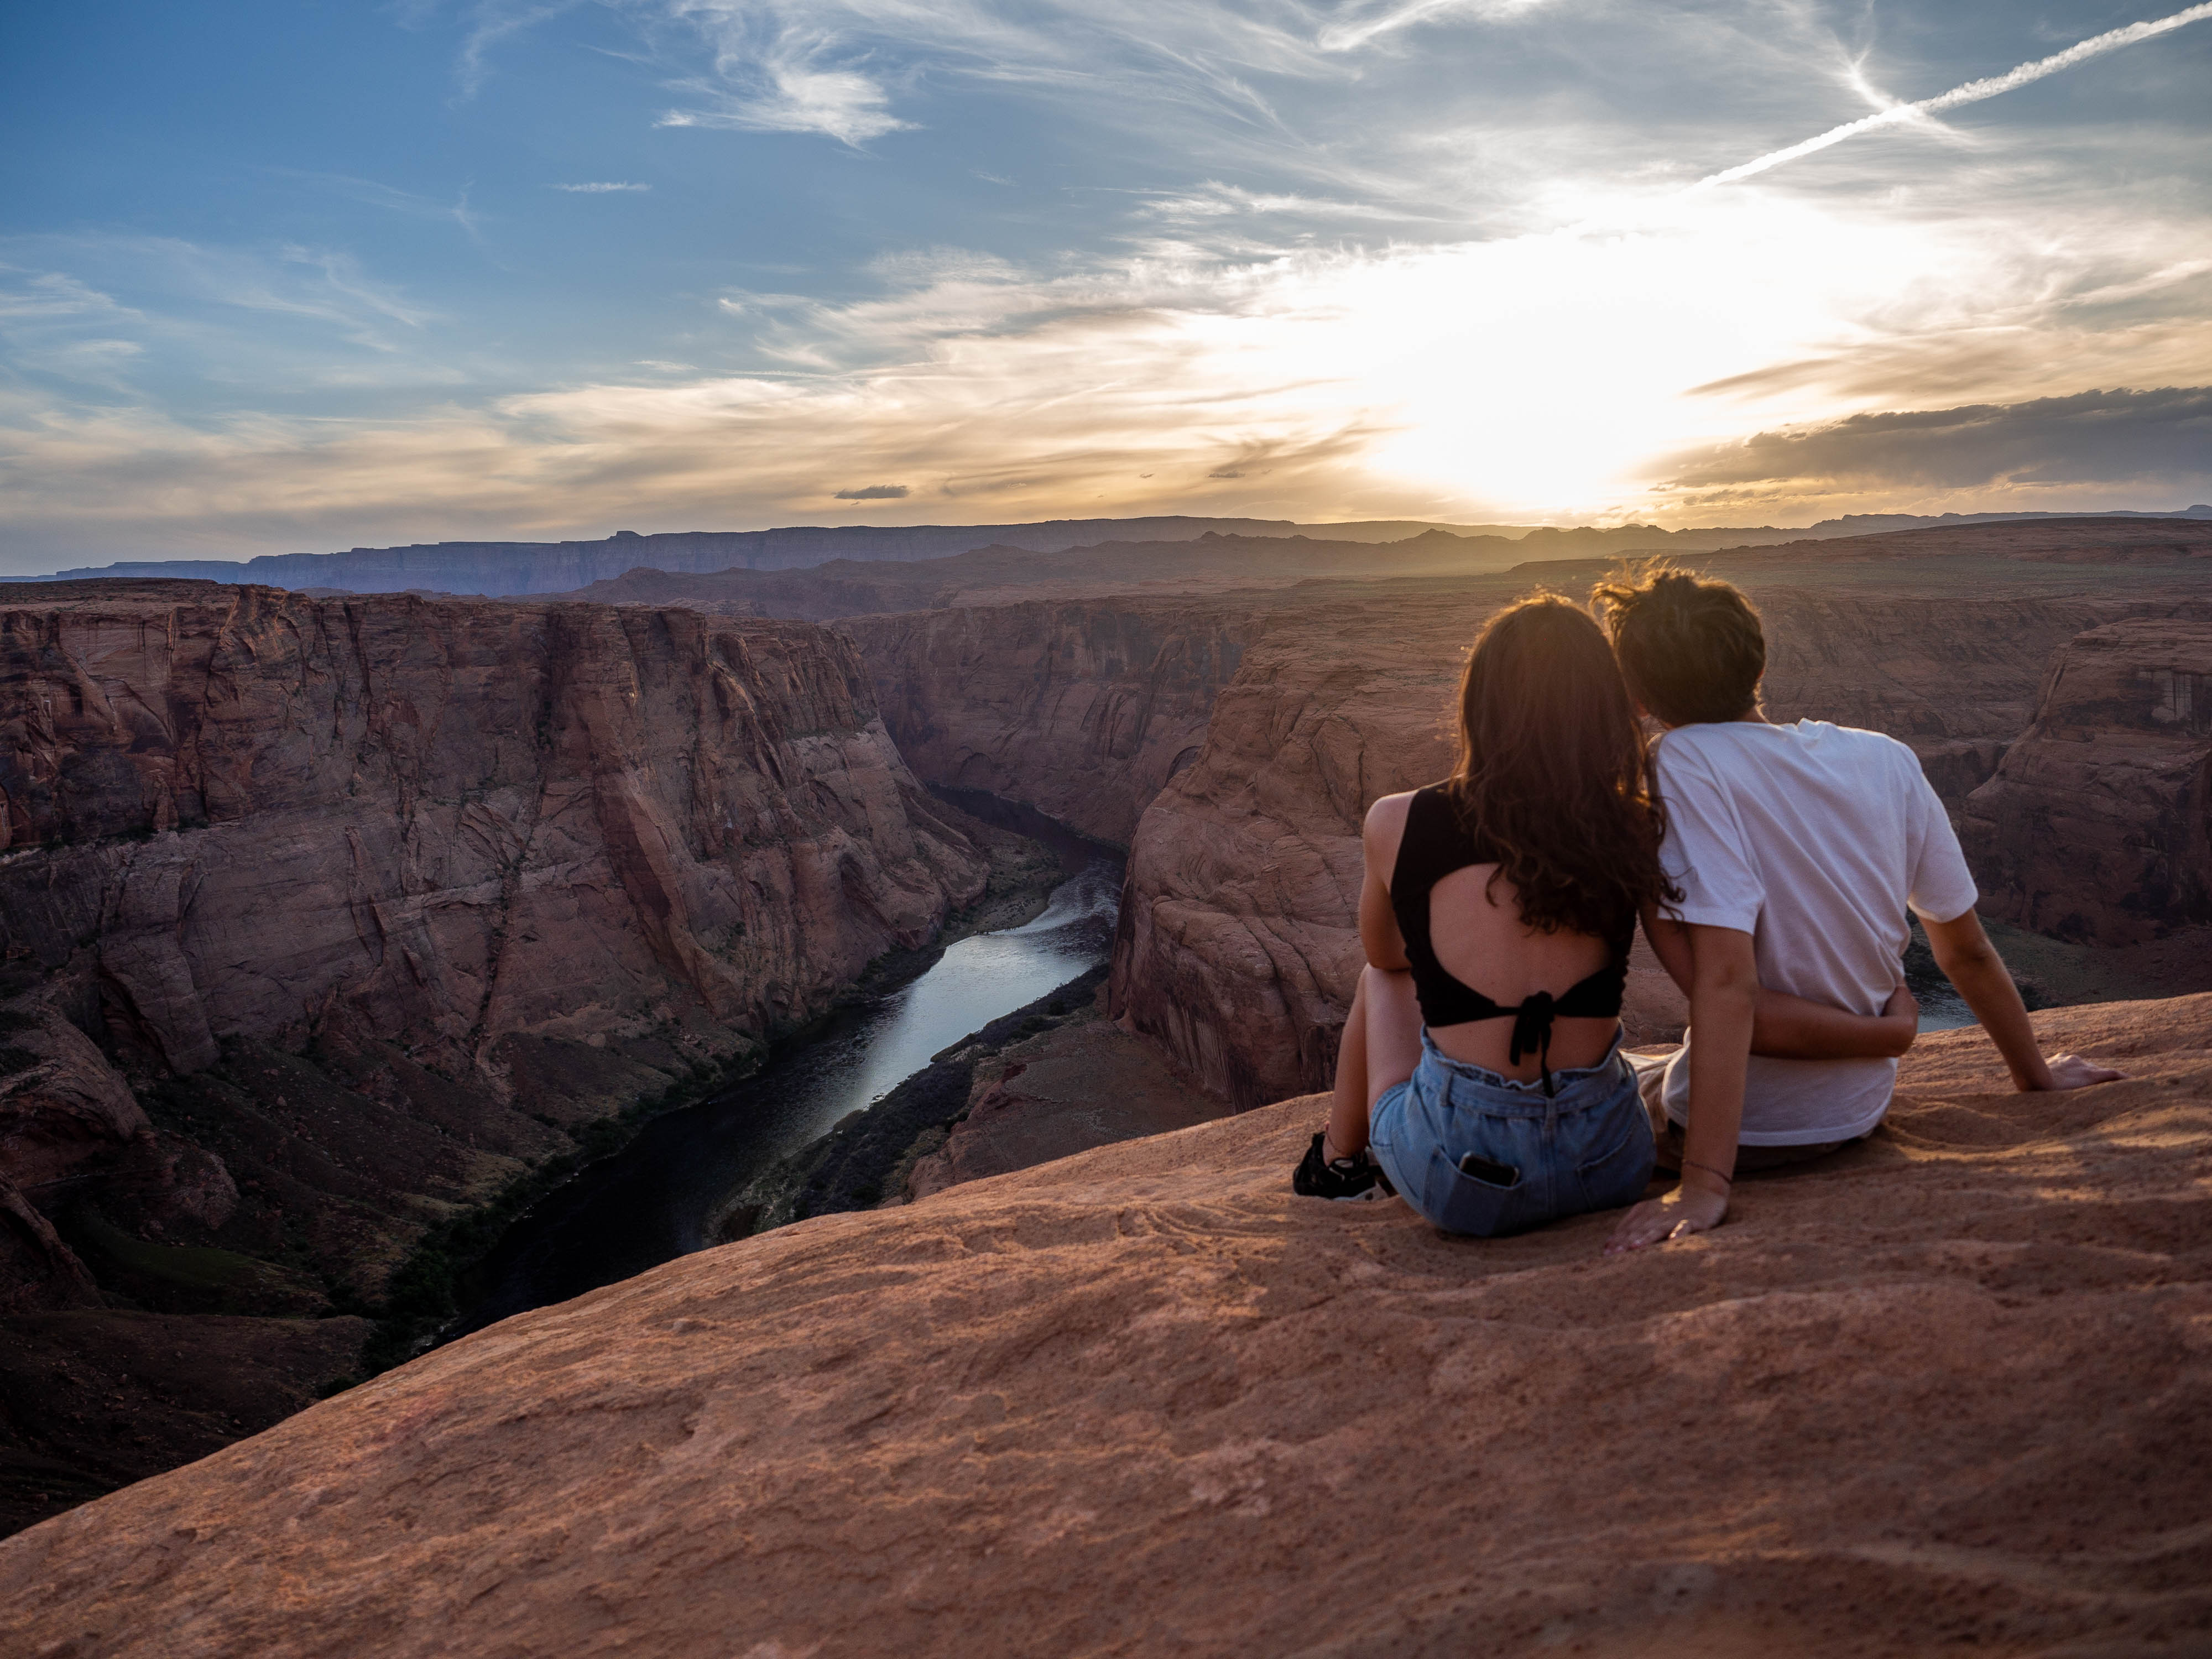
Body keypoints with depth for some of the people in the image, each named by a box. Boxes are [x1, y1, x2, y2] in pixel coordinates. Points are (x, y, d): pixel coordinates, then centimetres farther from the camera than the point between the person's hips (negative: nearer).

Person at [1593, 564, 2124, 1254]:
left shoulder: (1686, 764, -24)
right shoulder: (1887, 761, -7)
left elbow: (1726, 979, -31)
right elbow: (1966, 950, 2)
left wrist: (1704, 1184, -32)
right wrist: (2037, 1075, 19)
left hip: (1753, 1124, -5)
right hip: (1858, 1111, 5)